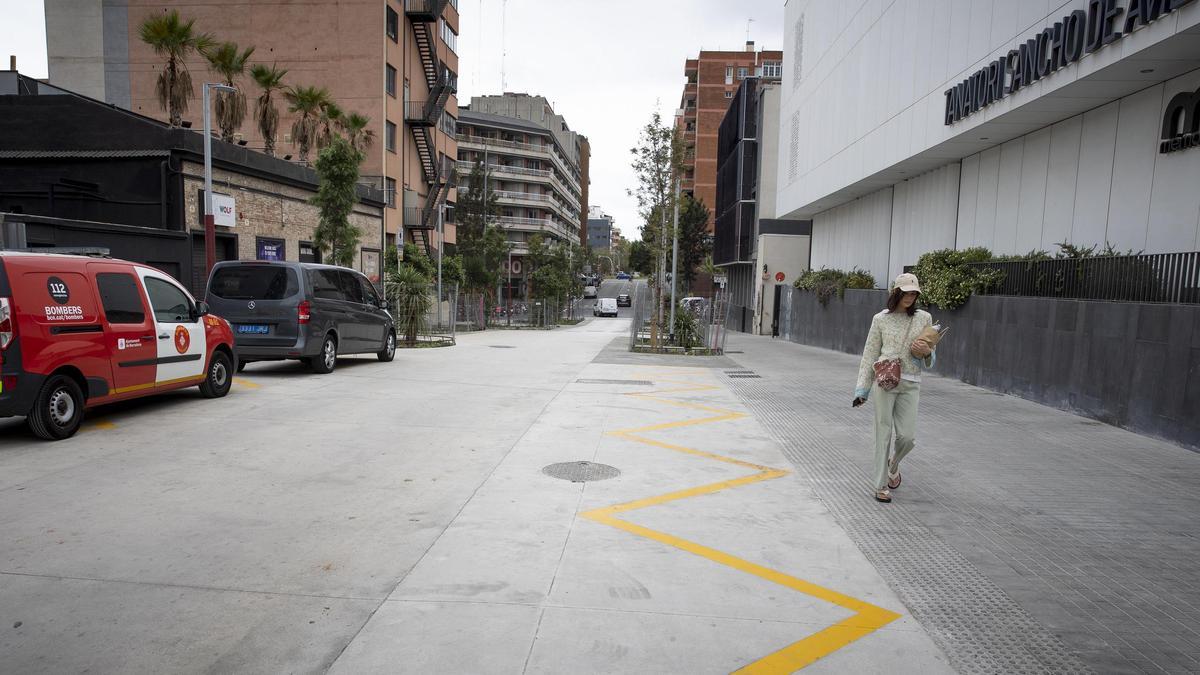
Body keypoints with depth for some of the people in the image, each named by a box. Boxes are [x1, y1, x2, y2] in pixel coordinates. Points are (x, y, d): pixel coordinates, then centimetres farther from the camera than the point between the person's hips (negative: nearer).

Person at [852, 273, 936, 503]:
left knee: (907, 437, -1)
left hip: (910, 384, 2)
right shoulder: (881, 319, 3)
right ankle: (881, 485, 12)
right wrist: (861, 389, 3)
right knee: (883, 433, 1)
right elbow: (869, 355, 6)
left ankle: (893, 463, 33)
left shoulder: (924, 318, 8)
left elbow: (930, 360, 14)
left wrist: (926, 352, -11)